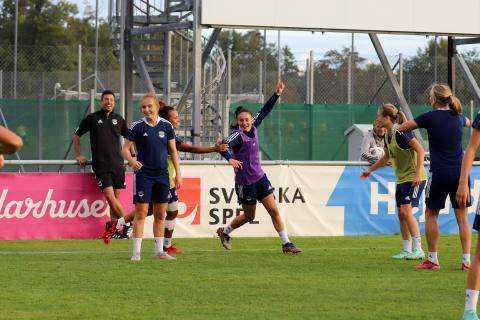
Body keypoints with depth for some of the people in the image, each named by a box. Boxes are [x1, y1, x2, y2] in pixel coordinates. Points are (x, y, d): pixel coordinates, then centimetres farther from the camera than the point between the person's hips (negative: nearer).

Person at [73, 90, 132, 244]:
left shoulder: (118, 119, 12)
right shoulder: (92, 118, 5)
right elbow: (76, 135, 16)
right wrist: (78, 155, 12)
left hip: (117, 164, 3)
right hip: (101, 165, -3)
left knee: (116, 196, 0)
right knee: (109, 195, -14)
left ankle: (112, 227, 9)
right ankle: (126, 222, -3)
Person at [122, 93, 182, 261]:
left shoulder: (166, 126, 3)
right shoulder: (137, 126, -5)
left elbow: (173, 151, 9)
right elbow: (125, 148, -3)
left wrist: (178, 173, 4)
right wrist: (131, 161, -24)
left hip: (162, 175, 3)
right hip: (143, 174, -3)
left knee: (160, 214, 8)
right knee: (141, 213, -7)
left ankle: (159, 251, 17)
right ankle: (136, 252, -4)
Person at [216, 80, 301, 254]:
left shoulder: (253, 128, 0)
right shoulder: (238, 135, -19)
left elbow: (264, 111, 11)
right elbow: (224, 145, -35)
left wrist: (277, 94, 8)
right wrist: (230, 158, -51)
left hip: (259, 177, 6)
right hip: (245, 181, -6)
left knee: (274, 210, 2)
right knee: (249, 216, 10)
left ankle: (286, 243, 7)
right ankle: (224, 231, 34)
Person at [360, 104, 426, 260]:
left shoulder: (401, 132, -19)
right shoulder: (388, 135, 8)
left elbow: (420, 151, -21)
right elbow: (387, 156, 26)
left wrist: (418, 173, -27)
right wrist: (370, 170, 31)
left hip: (413, 178, -9)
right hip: (401, 179, 9)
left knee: (406, 211, -15)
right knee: (401, 214, 6)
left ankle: (418, 250, -12)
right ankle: (407, 250, 12)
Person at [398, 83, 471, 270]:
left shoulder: (430, 117, -7)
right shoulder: (458, 117, 7)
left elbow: (401, 128, 0)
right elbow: (468, 122, 32)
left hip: (439, 172, -4)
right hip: (460, 171, 4)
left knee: (431, 214, 11)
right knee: (462, 216, 5)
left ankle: (432, 259, 10)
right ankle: (467, 260, 0)